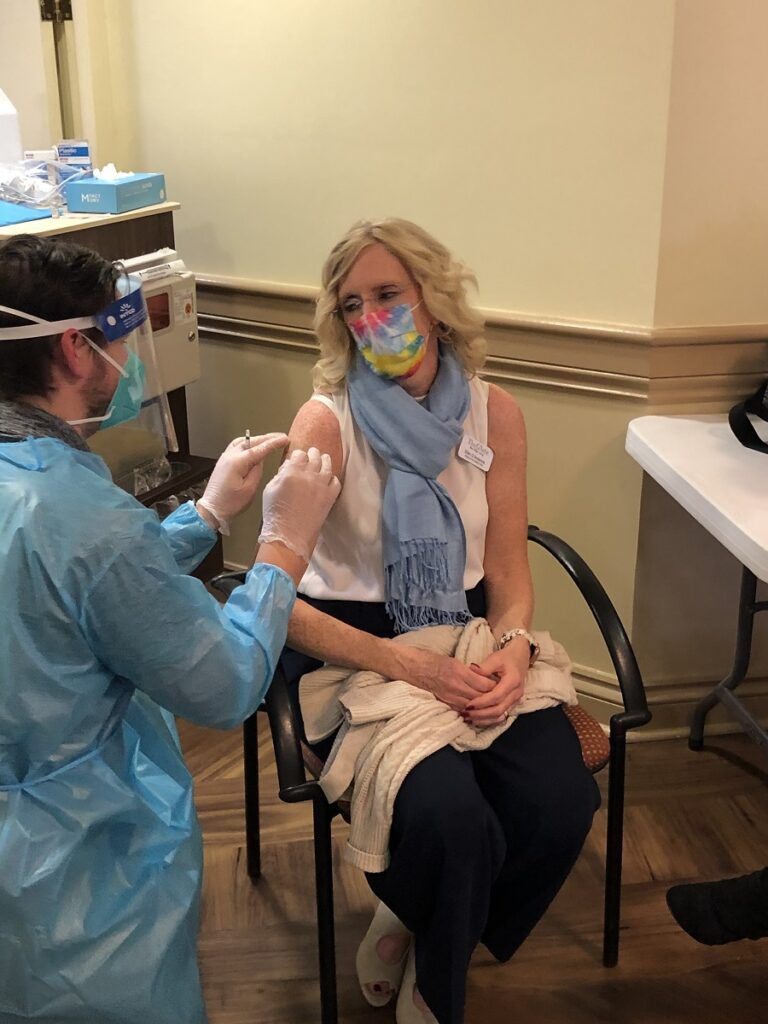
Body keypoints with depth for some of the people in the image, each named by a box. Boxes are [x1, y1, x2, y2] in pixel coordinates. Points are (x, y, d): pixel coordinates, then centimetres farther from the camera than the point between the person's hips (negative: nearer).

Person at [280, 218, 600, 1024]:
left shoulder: (495, 413, -1)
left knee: (560, 804, -19)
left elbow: (509, 569, 5)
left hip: (467, 630, 4)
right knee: (453, 822, -27)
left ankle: (411, 932, 13)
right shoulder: (326, 420, -14)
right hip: (353, 645, -4)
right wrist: (408, 666, -24)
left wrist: (512, 646, -17)